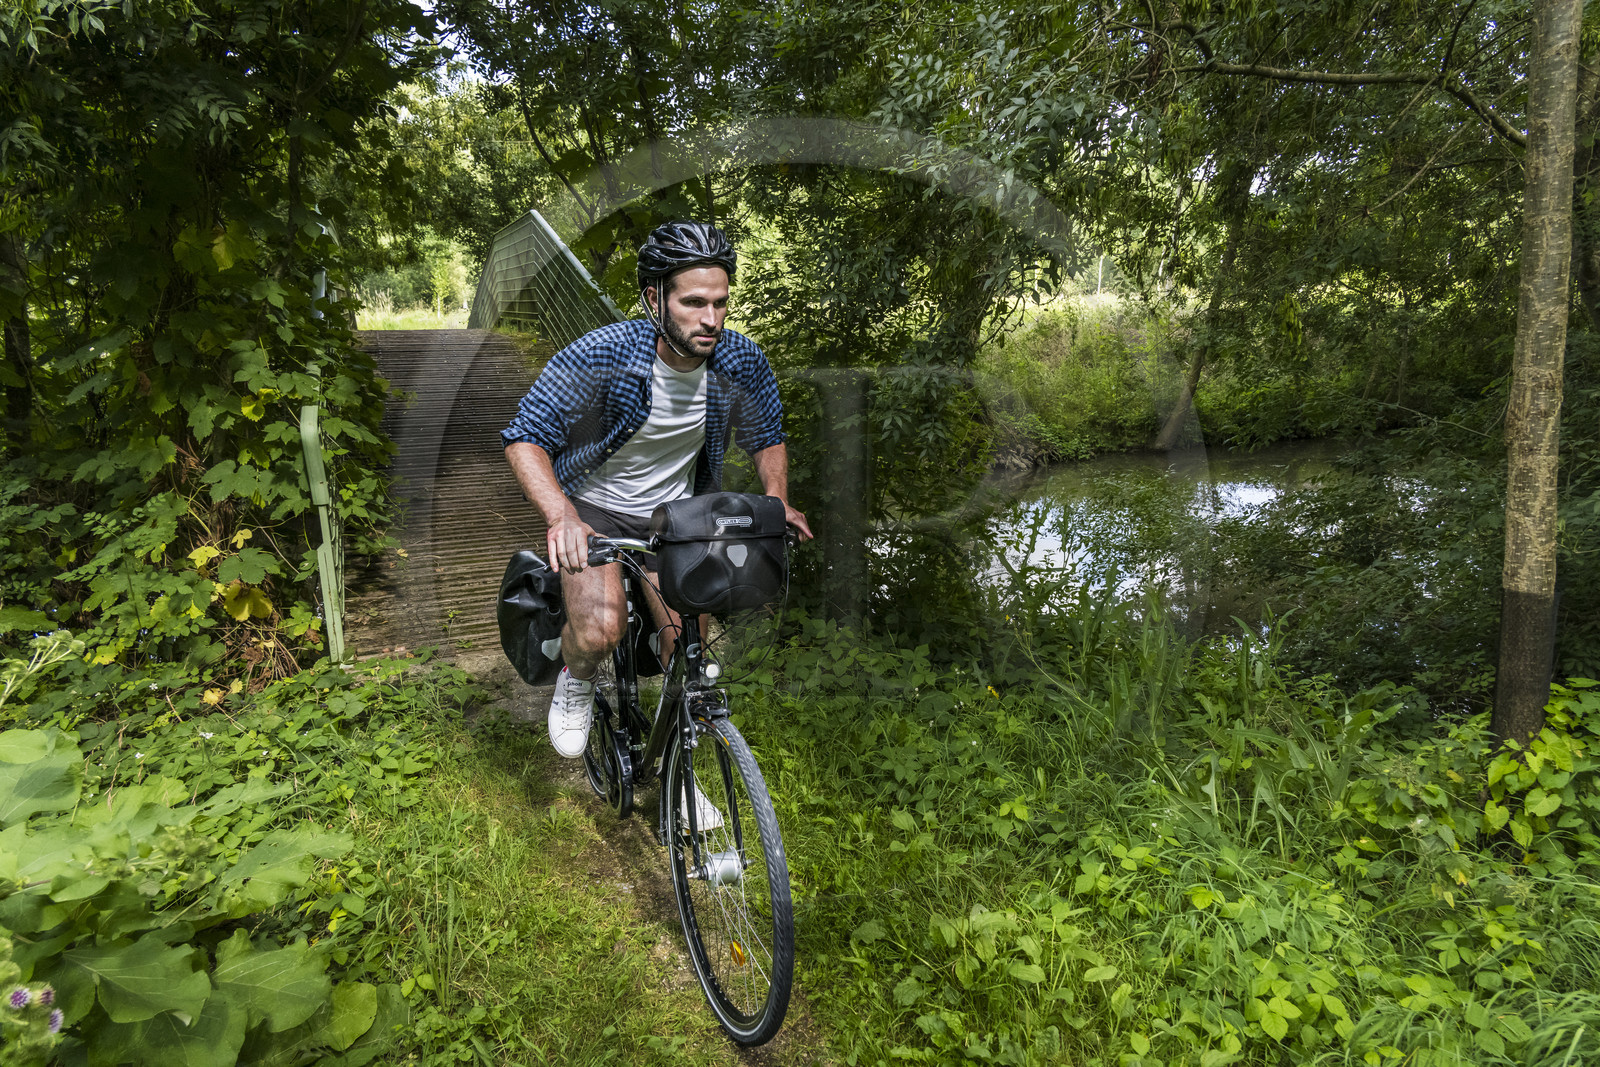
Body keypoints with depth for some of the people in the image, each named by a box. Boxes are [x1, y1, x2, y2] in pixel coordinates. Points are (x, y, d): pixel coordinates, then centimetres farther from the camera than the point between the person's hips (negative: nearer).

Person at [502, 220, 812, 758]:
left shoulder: (742, 361, -16)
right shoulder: (604, 352, -27)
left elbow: (767, 437, 3)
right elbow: (524, 437, -25)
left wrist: (777, 498, -16)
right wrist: (560, 516, -43)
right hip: (594, 506, -3)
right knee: (600, 631, -28)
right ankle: (575, 683, 10)